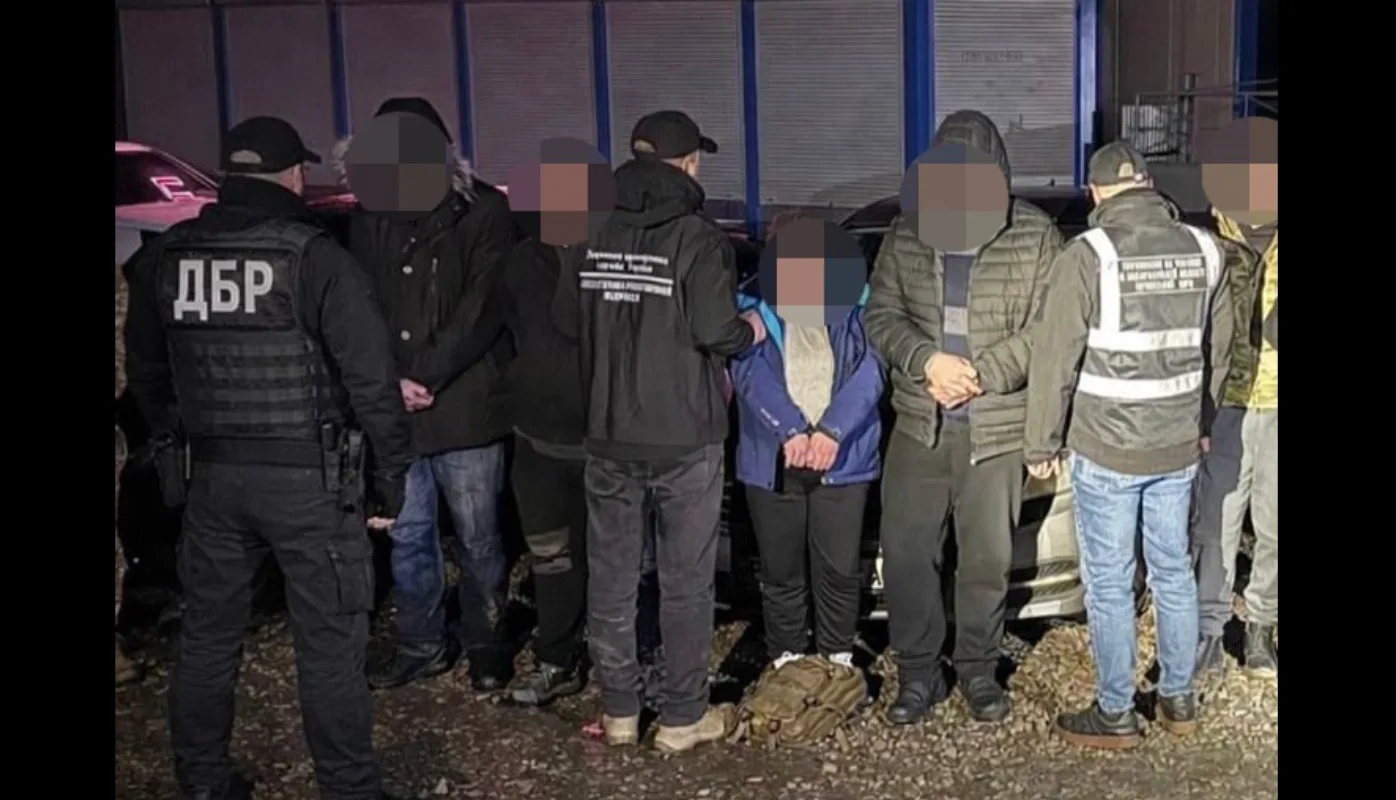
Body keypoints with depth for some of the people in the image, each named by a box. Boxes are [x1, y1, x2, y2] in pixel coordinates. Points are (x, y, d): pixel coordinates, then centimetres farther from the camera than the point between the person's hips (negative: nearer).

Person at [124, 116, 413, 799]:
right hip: (309, 478, -5)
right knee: (329, 644, 3)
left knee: (208, 633, 17)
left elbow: (146, 375, 15)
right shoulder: (316, 257, -11)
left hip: (212, 475, 5)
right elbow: (370, 377, -13)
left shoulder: (164, 258, 5)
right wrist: (389, 476, -4)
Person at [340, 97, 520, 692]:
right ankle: (420, 645, 28)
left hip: (466, 406, -4)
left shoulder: (482, 211, -6)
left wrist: (426, 379, -15)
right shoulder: (371, 217, 6)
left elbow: (481, 309, -12)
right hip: (392, 409, 4)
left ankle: (485, 642, 25)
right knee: (406, 535, 12)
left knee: (477, 537, 7)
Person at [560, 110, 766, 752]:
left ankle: (618, 711, 23)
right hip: (684, 438, -4)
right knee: (685, 580, 7)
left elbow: (565, 320, 5)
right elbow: (716, 331, -19)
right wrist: (752, 332, 1)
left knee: (610, 574, 13)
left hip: (608, 434, 4)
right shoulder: (696, 237, -13)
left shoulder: (589, 234, 1)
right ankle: (683, 717, 16)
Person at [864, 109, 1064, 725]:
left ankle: (978, 669, 29)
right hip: (918, 425, 2)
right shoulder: (908, 232, 3)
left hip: (996, 430, -2)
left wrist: (980, 374, -18)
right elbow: (881, 314, 3)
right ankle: (917, 671, 22)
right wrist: (928, 361, -15)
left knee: (987, 558, 10)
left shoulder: (1035, 234, -4)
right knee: (906, 551, 5)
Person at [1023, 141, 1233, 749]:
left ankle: (1115, 715, 16)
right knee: (1174, 571, 18)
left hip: (1106, 450, -5)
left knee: (1109, 583, 6)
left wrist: (1040, 444, -3)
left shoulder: (1087, 256, -15)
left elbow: (1055, 358, -13)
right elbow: (1217, 348, 11)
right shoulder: (1203, 250, 1)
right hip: (1179, 448, 5)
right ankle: (1179, 700, 31)